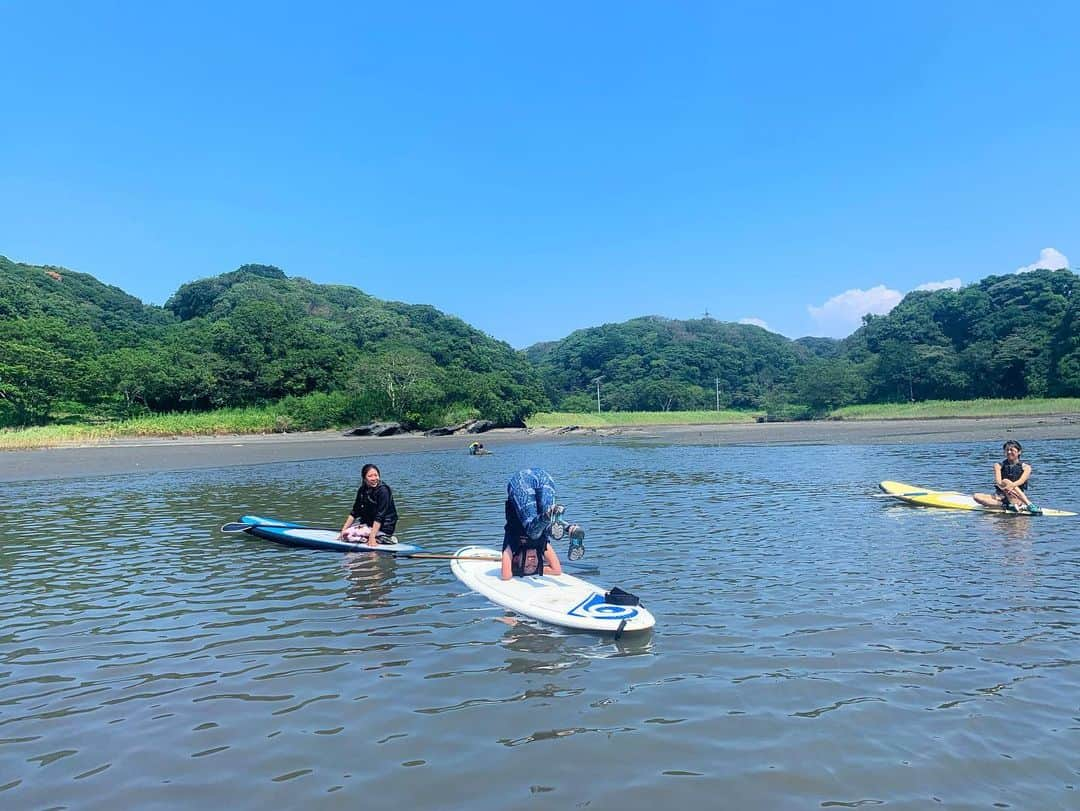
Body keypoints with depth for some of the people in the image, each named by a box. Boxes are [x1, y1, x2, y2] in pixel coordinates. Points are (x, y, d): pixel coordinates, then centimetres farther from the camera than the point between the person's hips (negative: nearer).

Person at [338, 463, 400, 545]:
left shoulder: (383, 490, -20)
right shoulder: (363, 490, 2)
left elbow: (380, 517, -25)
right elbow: (354, 513, 5)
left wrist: (372, 536, -30)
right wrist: (344, 529, -4)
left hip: (383, 527, -8)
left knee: (347, 535, -18)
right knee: (342, 534, 10)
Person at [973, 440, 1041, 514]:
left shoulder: (1025, 467, 5)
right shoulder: (998, 465, 9)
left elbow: (1021, 481, -15)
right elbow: (998, 482, -9)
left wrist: (1012, 486, -37)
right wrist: (1007, 489, -31)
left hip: (1019, 498, -2)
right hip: (1001, 497, 2)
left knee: (1005, 481, -32)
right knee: (977, 496, -24)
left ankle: (1029, 505, -41)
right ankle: (1006, 506, -37)